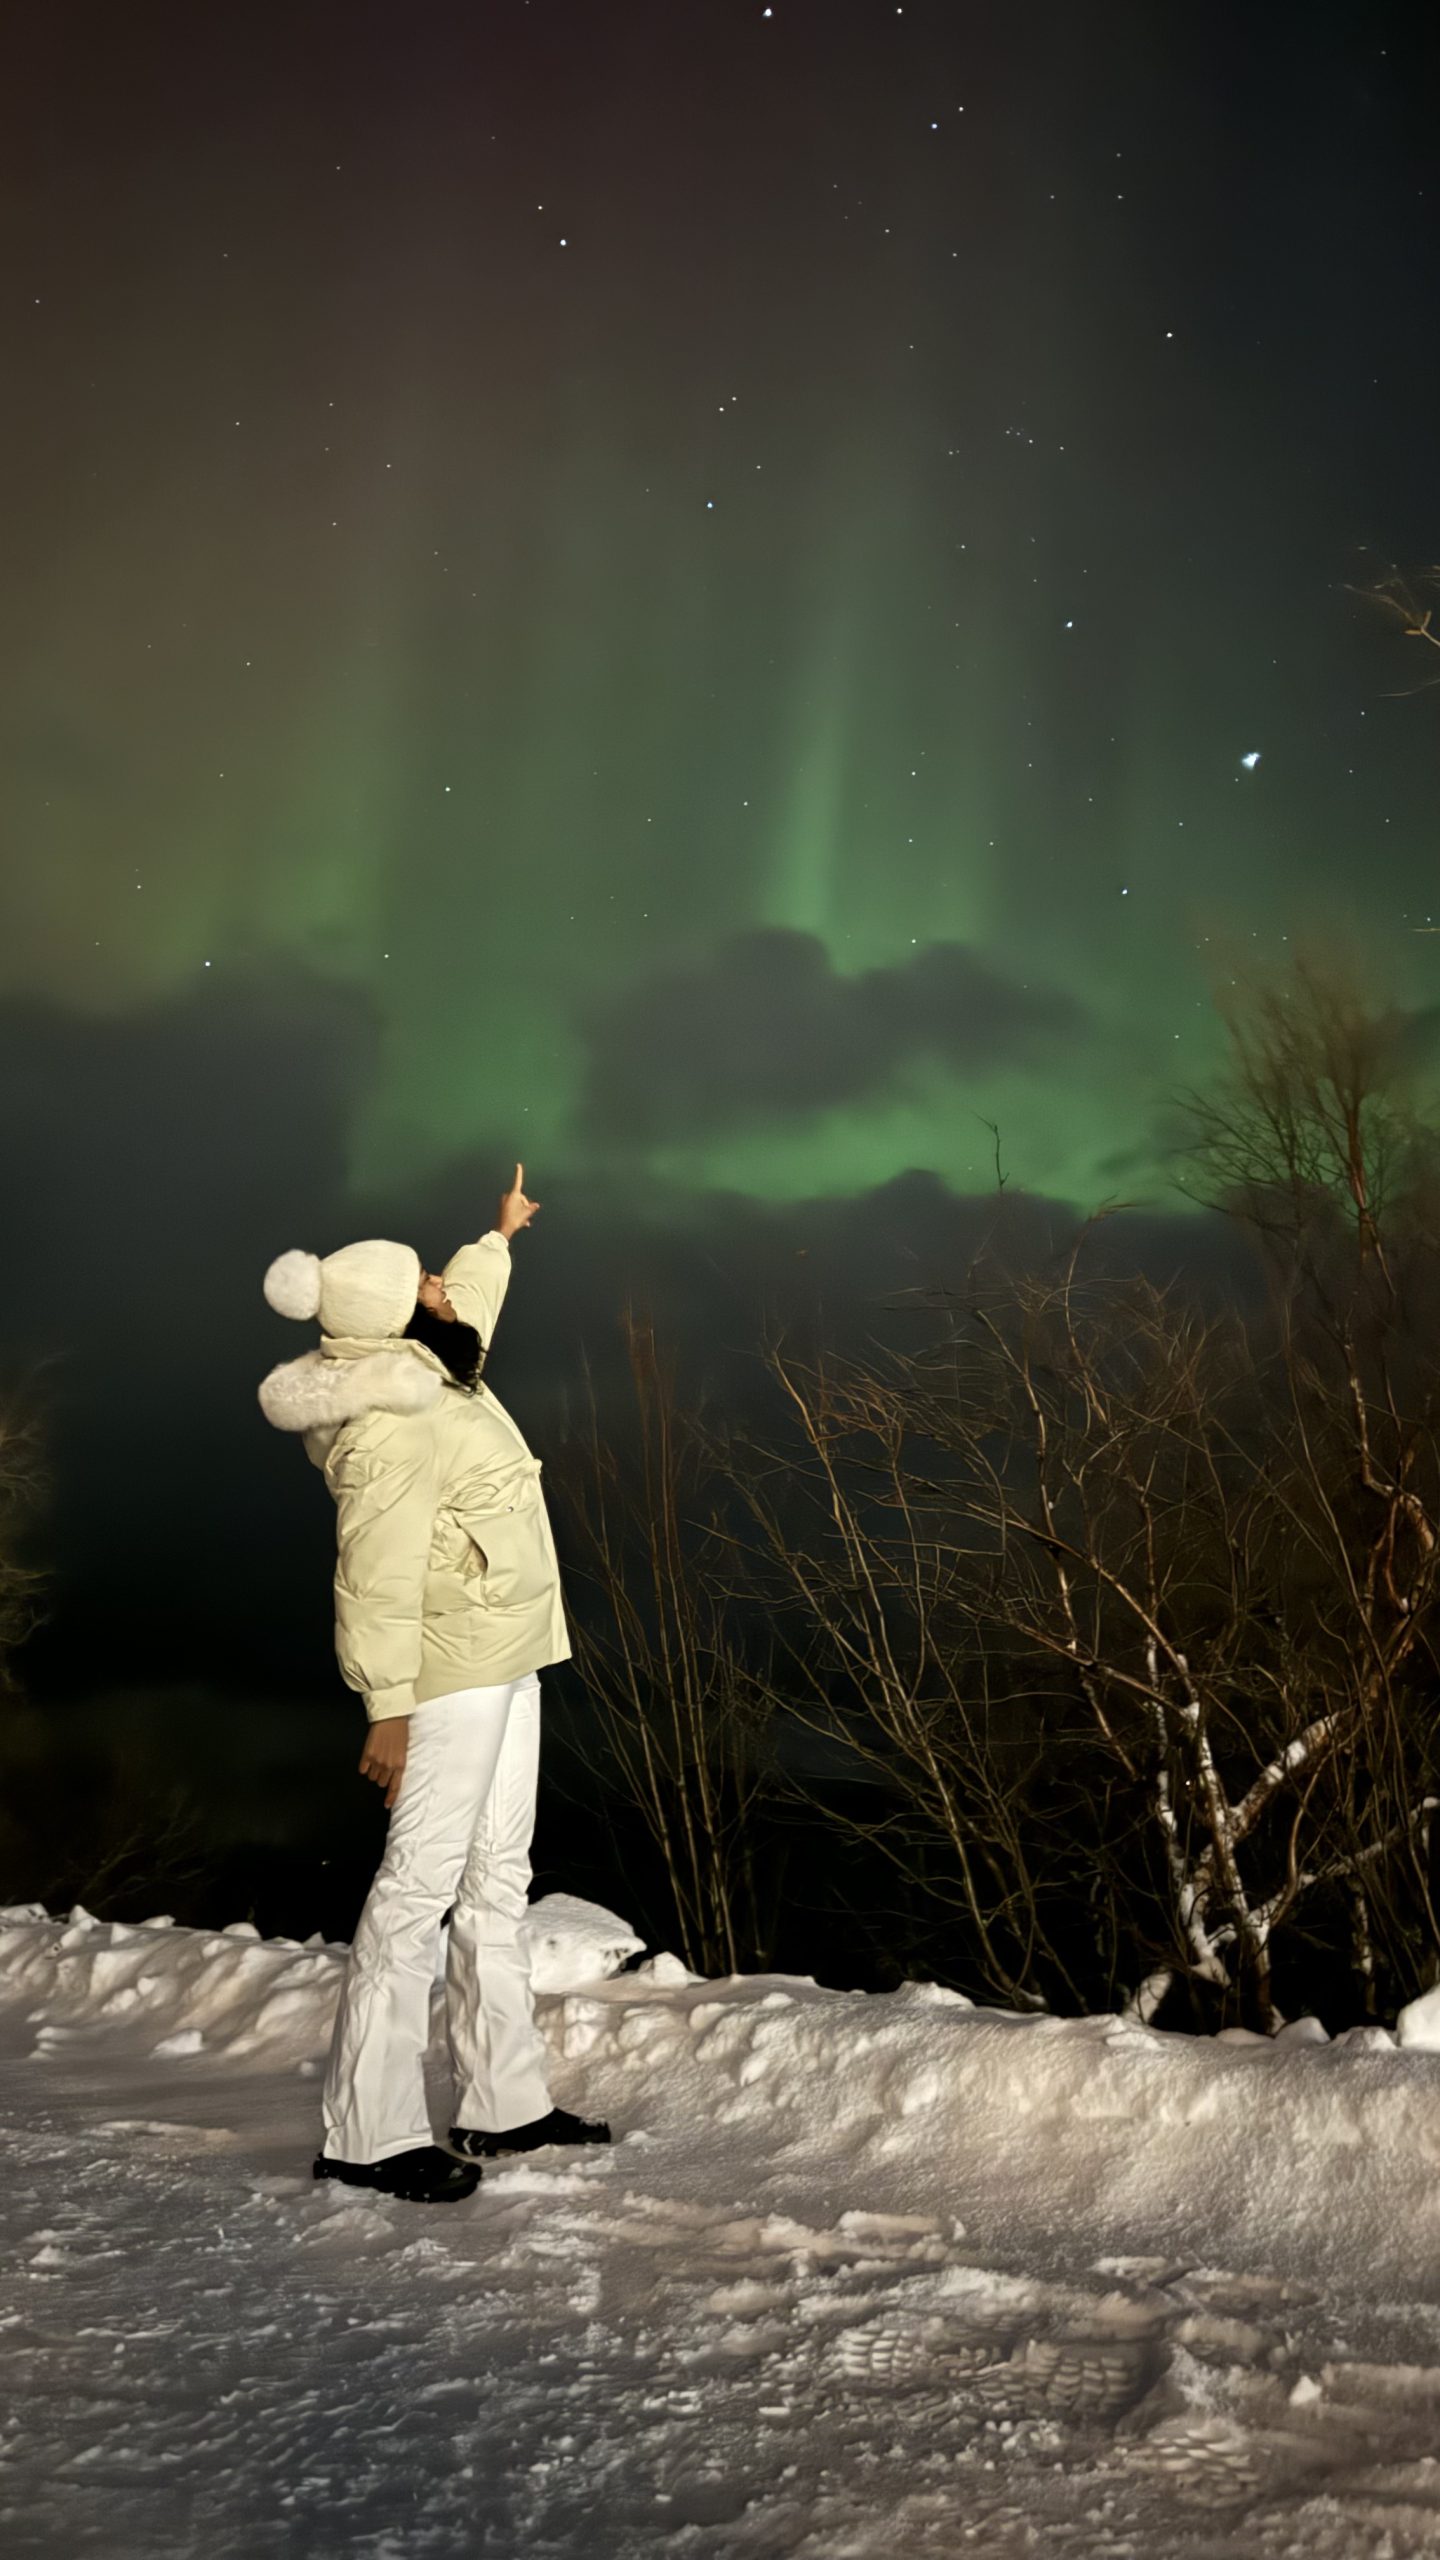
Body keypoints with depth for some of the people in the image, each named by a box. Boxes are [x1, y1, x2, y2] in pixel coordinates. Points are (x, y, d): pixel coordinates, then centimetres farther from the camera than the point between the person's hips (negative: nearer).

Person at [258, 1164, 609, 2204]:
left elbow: (470, 1299, 31)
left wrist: (500, 1235, 47)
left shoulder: (428, 1369, 8)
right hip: (454, 1673, -10)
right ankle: (369, 2133, 2)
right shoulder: (388, 1426, -22)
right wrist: (389, 1705, -25)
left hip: (505, 1661, 11)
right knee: (422, 1880, -6)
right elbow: (379, 1577, -25)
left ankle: (505, 2104, 22)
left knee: (497, 1877, 13)